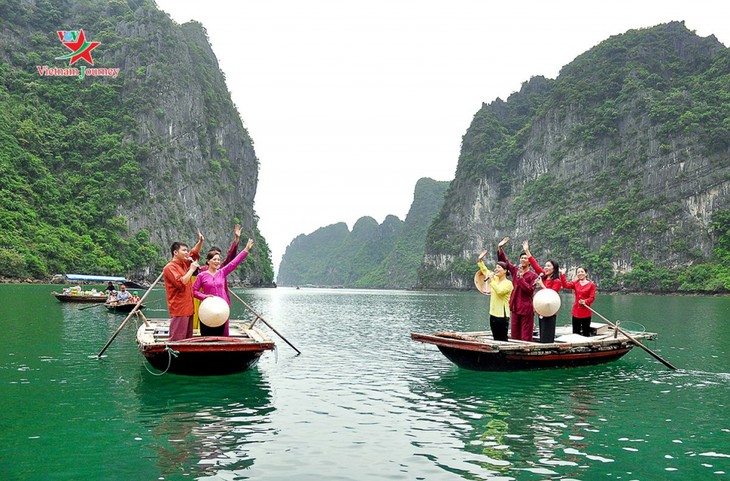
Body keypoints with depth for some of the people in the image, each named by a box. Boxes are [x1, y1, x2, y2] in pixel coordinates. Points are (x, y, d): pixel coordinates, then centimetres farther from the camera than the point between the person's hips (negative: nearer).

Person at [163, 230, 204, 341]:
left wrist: (200, 242, 10)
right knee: (177, 340, -11)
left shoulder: (184, 263, 14)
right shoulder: (170, 267, -11)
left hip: (188, 309, 9)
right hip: (179, 310, -9)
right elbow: (180, 283, -23)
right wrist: (191, 269, -15)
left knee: (188, 339, 12)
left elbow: (194, 253, 27)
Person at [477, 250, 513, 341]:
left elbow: (500, 291, -28)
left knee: (502, 339, -3)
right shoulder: (495, 279, 10)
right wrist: (480, 260, 11)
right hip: (493, 314, 8)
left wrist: (491, 280, -24)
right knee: (496, 339, 12)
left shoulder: (508, 283, -11)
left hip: (502, 316, -8)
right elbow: (485, 271, 20)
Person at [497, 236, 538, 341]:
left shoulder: (533, 276, -5)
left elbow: (530, 290, -15)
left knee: (526, 337, -4)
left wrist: (521, 277, -17)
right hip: (515, 308, 5)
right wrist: (500, 248, 5)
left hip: (526, 309, -5)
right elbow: (504, 261, 16)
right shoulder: (515, 270, 10)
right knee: (515, 336, 10)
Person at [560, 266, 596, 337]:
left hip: (586, 313, -4)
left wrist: (585, 301, -28)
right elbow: (566, 285, -8)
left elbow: (592, 298, -9)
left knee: (586, 333, 3)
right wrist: (562, 274, -14)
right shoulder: (575, 283, 8)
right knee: (575, 333, 10)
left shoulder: (591, 284, -4)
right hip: (576, 312, 4)